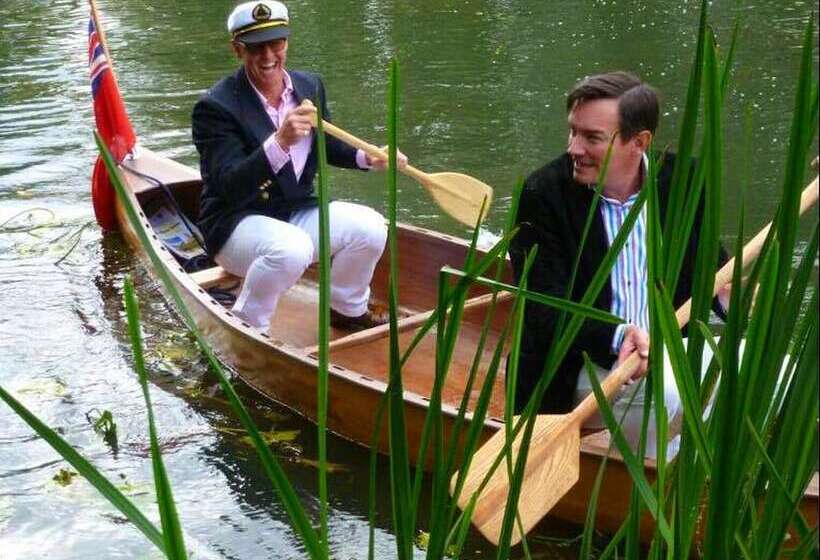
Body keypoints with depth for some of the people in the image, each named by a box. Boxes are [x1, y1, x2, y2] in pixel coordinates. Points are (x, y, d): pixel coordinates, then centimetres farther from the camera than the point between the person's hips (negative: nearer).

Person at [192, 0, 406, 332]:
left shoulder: (309, 86, 2)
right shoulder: (216, 107, -18)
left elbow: (325, 145, 20)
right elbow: (230, 187, -28)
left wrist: (366, 158, 0)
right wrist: (279, 142, -41)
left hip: (297, 212, 6)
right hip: (236, 225, -6)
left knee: (370, 227, -13)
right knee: (292, 249, -36)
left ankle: (347, 310, 14)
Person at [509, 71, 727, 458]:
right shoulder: (542, 195, -10)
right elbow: (546, 311, -16)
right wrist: (617, 338, -33)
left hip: (670, 351, 5)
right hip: (576, 369, -5)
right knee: (671, 390, -31)